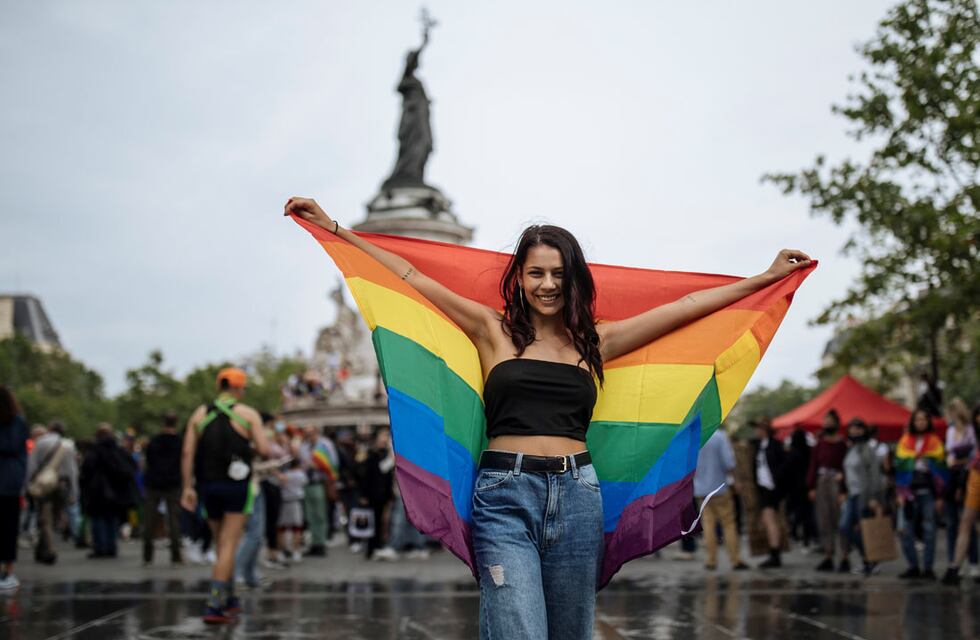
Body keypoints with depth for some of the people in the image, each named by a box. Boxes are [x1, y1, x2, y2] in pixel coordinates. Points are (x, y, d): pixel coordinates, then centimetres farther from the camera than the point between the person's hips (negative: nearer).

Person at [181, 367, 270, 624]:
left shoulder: (200, 414, 8)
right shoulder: (248, 414, -2)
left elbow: (187, 453, 0)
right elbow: (264, 449, -11)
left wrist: (188, 487, 1)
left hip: (208, 486, 4)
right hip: (237, 485, -4)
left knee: (222, 543, 18)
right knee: (228, 546, -4)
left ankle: (229, 598, 29)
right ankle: (214, 606, -12)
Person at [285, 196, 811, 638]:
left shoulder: (595, 341, 14)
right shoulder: (494, 331, 9)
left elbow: (687, 306, 17)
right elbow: (411, 277, 10)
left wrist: (768, 277, 21)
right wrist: (334, 228, 11)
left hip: (576, 497, 3)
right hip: (505, 496, -3)